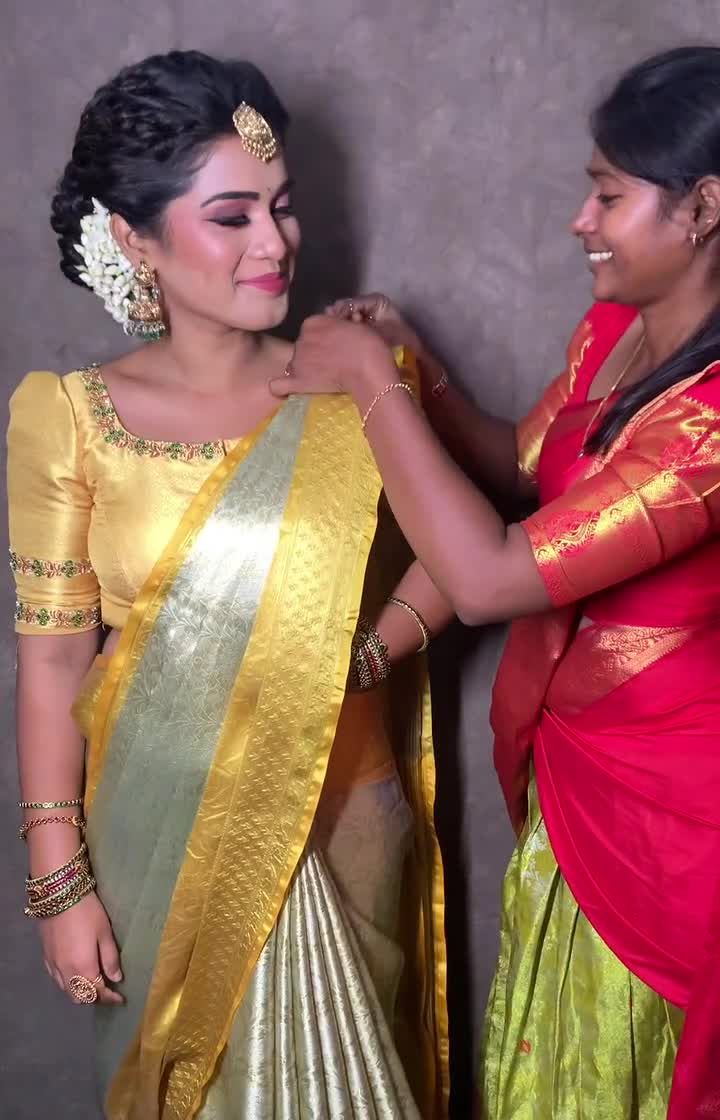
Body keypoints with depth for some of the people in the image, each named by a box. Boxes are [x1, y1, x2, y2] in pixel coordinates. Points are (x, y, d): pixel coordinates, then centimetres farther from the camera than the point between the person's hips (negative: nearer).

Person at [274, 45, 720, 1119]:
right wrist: (409, 358, -1)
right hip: (564, 767, 8)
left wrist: (371, 379, -24)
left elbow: (487, 576, -34)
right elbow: (519, 467, 13)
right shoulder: (611, 330, -2)